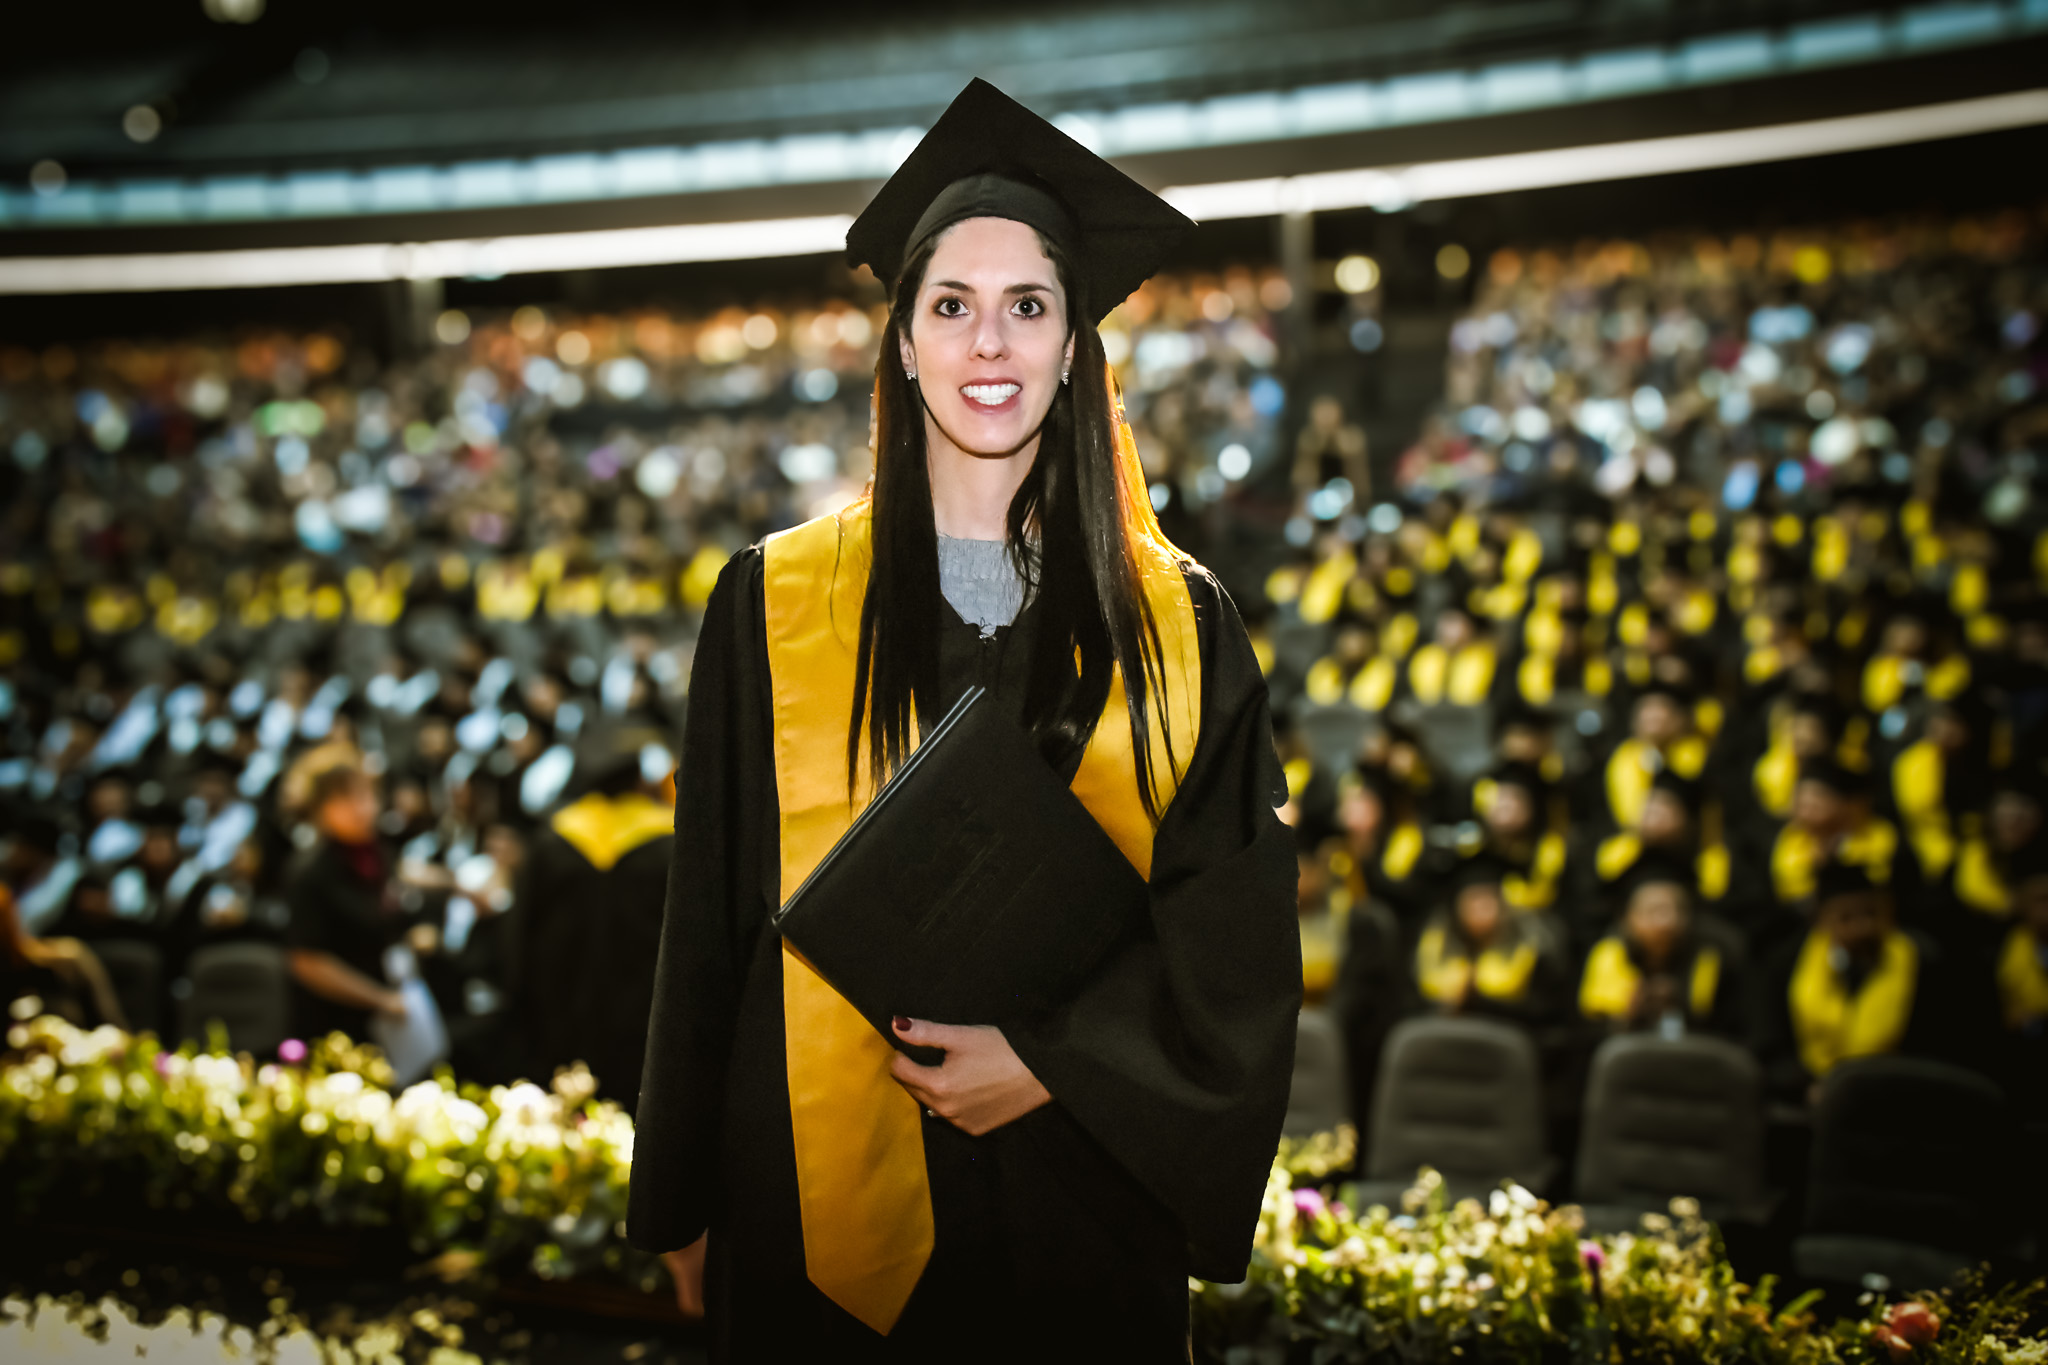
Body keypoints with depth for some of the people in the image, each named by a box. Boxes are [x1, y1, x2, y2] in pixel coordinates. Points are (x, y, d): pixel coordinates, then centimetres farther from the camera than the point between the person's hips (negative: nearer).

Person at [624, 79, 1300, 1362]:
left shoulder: (1176, 623, 1)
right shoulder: (777, 603, -1)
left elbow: (1234, 936, -2)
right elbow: (713, 921, 1)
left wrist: (1052, 1060, -15)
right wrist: (685, 1203, 2)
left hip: (1087, 1188, 1)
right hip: (831, 1201, 0)